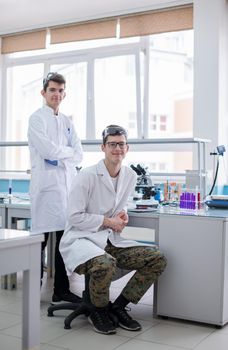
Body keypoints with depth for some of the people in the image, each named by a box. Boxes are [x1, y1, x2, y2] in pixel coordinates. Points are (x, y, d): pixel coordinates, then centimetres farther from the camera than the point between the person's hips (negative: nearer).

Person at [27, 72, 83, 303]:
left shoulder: (67, 122, 18)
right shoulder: (37, 119, -1)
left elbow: (78, 155, 9)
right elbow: (48, 150, -14)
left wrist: (59, 157, -6)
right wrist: (68, 150, 2)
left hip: (67, 186, 6)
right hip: (46, 186, -6)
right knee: (40, 240, -2)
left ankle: (61, 290, 16)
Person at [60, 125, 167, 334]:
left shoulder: (130, 176, 6)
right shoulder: (87, 176, -13)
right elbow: (75, 217, -13)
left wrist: (122, 214, -1)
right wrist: (108, 221, -14)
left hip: (111, 240, 7)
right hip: (82, 239, -7)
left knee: (157, 259, -8)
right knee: (105, 264, -39)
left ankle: (119, 307, 6)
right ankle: (99, 311, -5)